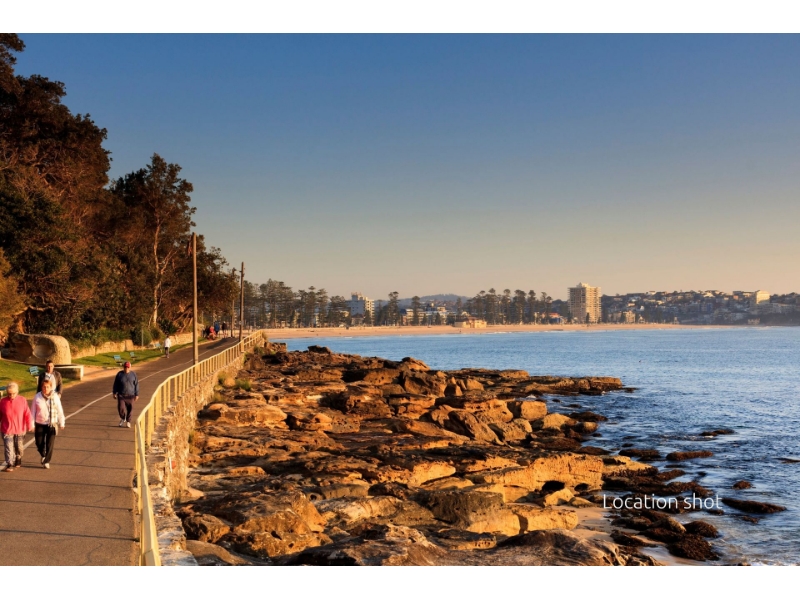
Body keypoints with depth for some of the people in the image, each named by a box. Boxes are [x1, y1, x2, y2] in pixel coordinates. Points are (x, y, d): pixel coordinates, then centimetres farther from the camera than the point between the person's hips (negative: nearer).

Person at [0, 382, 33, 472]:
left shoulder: (23, 400, -10)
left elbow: (27, 414, -7)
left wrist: (29, 426, -9)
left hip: (20, 430, 1)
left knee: (19, 447, 15)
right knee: (9, 448, -4)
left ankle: (18, 460, 38)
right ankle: (9, 465, 4)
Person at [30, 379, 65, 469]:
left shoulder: (55, 397, -7)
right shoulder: (37, 397, -7)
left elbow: (60, 411, 0)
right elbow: (33, 412, 1)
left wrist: (61, 423, 2)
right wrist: (32, 424, 2)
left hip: (52, 424, -1)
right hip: (40, 424, 1)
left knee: (49, 444, -1)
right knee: (39, 444, 8)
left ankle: (46, 461, 14)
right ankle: (43, 455, 38)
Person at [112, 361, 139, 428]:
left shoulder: (133, 374, -3)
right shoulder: (119, 374, -3)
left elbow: (136, 385, 0)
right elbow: (115, 384, 4)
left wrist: (137, 395, -1)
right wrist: (114, 393, 3)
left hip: (130, 395, 0)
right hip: (121, 395, 0)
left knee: (130, 409, 4)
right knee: (121, 408, -8)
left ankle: (128, 422, 22)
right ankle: (122, 419, 21)